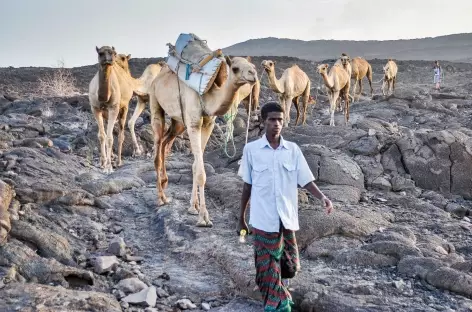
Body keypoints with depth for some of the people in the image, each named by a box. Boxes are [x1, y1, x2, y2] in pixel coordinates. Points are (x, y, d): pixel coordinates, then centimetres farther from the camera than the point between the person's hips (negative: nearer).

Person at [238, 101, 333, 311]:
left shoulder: (293, 150, 1)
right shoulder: (251, 149, -3)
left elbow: (306, 180, 0)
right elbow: (247, 186, 3)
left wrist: (322, 197, -19)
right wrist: (241, 218, 8)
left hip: (287, 218, 3)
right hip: (263, 220, -2)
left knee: (290, 265, 14)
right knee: (268, 267, 4)